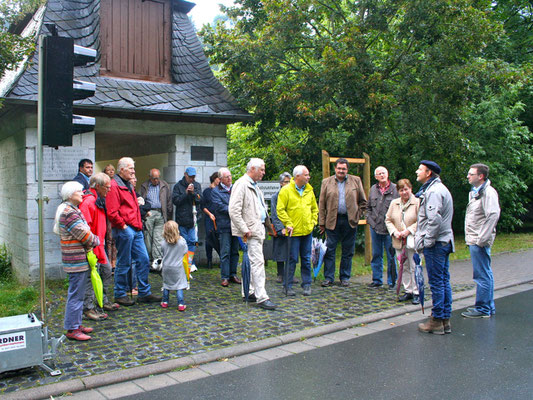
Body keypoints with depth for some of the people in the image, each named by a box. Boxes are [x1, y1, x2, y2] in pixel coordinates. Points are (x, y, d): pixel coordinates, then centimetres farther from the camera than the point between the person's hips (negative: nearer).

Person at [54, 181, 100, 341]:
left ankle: (76, 324, 26)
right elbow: (84, 234, -19)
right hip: (77, 260, -11)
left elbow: (83, 231, 19)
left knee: (78, 293, 17)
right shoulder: (69, 212, -18)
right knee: (76, 294, -4)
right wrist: (96, 240, -2)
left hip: (79, 259, 11)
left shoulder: (72, 210, 15)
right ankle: (72, 329, 4)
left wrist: (91, 240, 3)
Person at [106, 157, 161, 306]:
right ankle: (120, 295, 14)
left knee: (144, 260, 8)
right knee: (124, 263, 0)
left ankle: (144, 293, 17)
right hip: (124, 230, -9)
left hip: (136, 229, 9)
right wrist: (123, 226, -12)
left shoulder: (128, 186, 20)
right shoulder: (114, 186, -10)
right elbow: (112, 212, -17)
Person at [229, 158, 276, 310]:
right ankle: (261, 298, -8)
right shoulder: (241, 184, -14)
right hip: (251, 230, -10)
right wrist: (245, 230, -20)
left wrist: (266, 222, 14)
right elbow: (233, 210, -20)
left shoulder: (254, 186, 17)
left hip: (258, 228, 10)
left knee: (254, 261, 14)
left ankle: (251, 292, 24)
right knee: (258, 262, -10)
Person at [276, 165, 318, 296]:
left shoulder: (309, 190, 10)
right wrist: (288, 224, -13)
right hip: (294, 231, -5)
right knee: (292, 259, -1)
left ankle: (307, 285, 18)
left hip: (307, 231, 5)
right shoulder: (286, 190, -7)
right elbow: (280, 209, -8)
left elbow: (315, 209, 19)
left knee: (306, 259, 9)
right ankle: (288, 286, 10)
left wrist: (313, 222, 7)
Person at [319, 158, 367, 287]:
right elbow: (322, 204, 4)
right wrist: (322, 223, -1)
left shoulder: (356, 181, 7)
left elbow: (363, 201, 12)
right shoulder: (326, 182, 6)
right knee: (329, 250, 0)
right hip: (332, 221, 0)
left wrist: (357, 216, 2)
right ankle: (328, 278, 9)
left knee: (348, 251, 7)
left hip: (350, 221, 1)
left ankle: (345, 277, 18)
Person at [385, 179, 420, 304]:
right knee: (404, 267, 11)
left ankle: (416, 292, 6)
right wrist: (394, 232, -3)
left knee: (414, 267, -2)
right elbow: (388, 220, 12)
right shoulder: (394, 203, 10)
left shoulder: (417, 202, -7)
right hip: (399, 241, 5)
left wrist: (408, 230, -16)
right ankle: (408, 291, 21)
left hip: (413, 241, -5)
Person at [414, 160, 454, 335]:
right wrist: (420, 238, 16)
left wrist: (427, 241, -17)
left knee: (436, 282, -3)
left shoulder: (434, 191, -15)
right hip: (444, 242, 10)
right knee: (444, 281, 12)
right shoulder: (438, 188, 19)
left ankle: (437, 321, 4)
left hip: (435, 244, -10)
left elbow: (435, 219, -23)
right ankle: (445, 320, 19)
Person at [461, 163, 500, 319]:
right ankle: (489, 307, 24)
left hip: (480, 242, -10)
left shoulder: (488, 192, -13)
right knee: (485, 275, 15)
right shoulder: (475, 192, 17)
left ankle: (483, 309, 3)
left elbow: (493, 215, -22)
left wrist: (481, 239, -22)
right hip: (474, 241, 10)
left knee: (482, 275, -4)